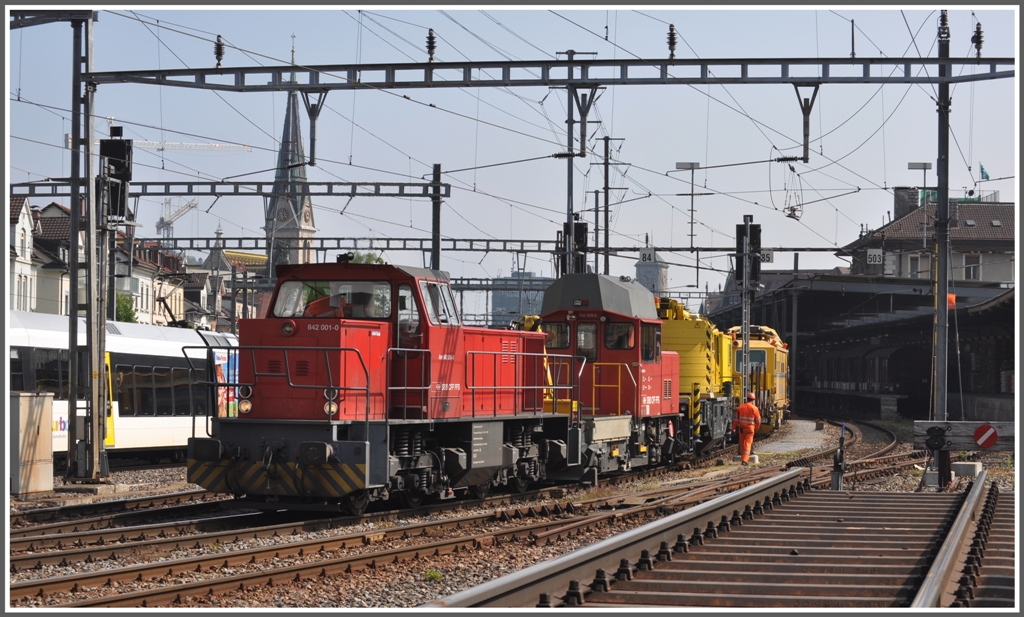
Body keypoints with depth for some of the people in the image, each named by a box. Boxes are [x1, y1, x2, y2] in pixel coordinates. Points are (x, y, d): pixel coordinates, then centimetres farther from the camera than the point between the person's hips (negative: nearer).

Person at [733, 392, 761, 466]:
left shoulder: (740, 407, 3)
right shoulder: (754, 408, -6)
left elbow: (736, 419, 4)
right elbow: (758, 420, -2)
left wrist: (734, 428, 10)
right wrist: (756, 428, 14)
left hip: (741, 428, 3)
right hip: (750, 428, -3)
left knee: (742, 444, 15)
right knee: (747, 444, -3)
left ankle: (744, 459, 25)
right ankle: (745, 460, -12)